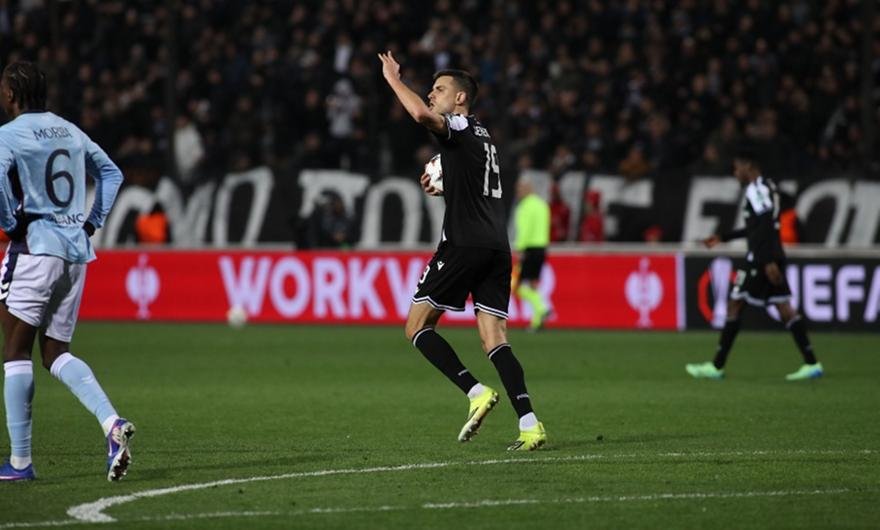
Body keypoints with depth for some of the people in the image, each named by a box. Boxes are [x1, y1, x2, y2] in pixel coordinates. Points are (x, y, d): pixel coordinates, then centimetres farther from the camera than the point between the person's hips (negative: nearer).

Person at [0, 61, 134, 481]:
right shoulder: (71, 131, 14)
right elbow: (111, 173, 22)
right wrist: (92, 223, 18)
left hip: (35, 246, -6)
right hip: (76, 250, 6)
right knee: (56, 353, 12)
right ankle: (112, 422, -12)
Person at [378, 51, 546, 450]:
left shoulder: (460, 129, -4)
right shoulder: (482, 137, 24)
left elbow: (421, 114, -25)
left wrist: (394, 80, -10)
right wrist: (445, 190, 25)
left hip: (464, 245, -8)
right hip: (497, 247, 8)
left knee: (417, 326, 0)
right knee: (495, 341, 3)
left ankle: (476, 392, -14)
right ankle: (529, 425, -13)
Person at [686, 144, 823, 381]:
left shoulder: (756, 190, -13)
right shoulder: (768, 187, 18)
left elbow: (766, 226, -22)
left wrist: (769, 262, -26)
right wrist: (723, 238, 30)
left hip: (761, 258, -9)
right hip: (773, 257, 9)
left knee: (735, 305, -2)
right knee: (784, 307, 5)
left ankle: (717, 366, 2)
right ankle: (812, 363, -2)